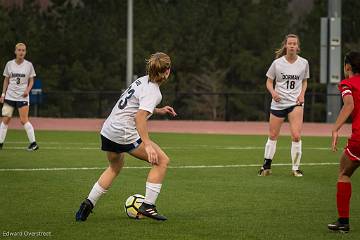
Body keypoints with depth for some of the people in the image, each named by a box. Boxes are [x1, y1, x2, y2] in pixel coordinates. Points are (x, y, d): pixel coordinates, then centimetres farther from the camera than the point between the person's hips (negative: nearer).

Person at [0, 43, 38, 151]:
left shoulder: (29, 65, -1)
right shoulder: (9, 64, 3)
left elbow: (31, 81, 5)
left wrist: (27, 90, -13)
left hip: (22, 97, -2)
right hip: (10, 96, 3)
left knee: (24, 120, -11)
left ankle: (33, 143, -4)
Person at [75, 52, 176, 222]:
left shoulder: (142, 81, 12)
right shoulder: (153, 91, -15)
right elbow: (139, 116, -27)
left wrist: (158, 111, 28)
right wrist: (147, 145, -32)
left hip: (108, 131, 9)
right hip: (125, 134, -9)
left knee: (115, 167, 32)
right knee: (162, 161, 0)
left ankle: (88, 204, 26)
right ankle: (148, 206, -2)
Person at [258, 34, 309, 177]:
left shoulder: (304, 63, 1)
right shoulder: (277, 63, -3)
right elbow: (269, 81, 5)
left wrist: (302, 94, -2)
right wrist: (273, 92, -15)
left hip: (295, 102, 0)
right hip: (278, 103, 0)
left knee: (296, 136, -14)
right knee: (273, 136, 7)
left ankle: (296, 168, -1)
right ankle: (266, 166, 22)